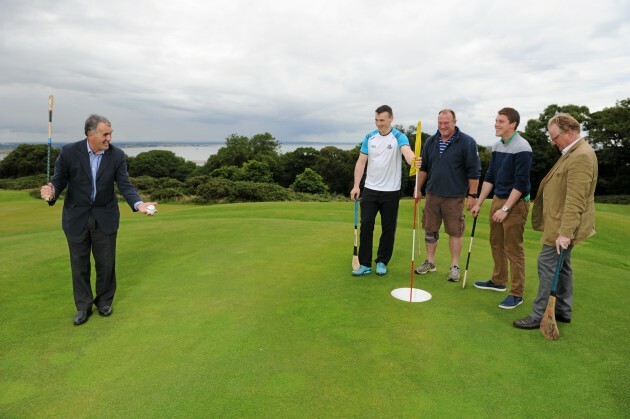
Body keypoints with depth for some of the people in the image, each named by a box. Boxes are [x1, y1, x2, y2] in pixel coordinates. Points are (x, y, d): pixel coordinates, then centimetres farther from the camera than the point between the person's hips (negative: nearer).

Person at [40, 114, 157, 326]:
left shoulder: (117, 155, -10)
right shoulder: (69, 152, -13)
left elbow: (125, 185, -13)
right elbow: (59, 180, -7)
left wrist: (139, 204, -31)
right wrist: (51, 192, -31)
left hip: (105, 217, 1)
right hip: (76, 217, 0)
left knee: (106, 262, 10)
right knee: (79, 264, 11)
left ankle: (104, 301, 31)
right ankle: (83, 306, 27)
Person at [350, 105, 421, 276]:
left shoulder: (399, 137, -8)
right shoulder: (369, 137, 4)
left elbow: (407, 152, -29)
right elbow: (361, 162, 4)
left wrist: (413, 161, -54)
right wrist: (356, 185, -5)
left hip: (391, 191, -2)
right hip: (370, 189, 3)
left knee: (388, 228, 5)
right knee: (366, 225, 0)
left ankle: (382, 262, 21)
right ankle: (365, 264, 8)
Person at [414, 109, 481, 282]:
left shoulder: (467, 142, -9)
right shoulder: (431, 141, 7)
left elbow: (474, 171, -8)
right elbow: (423, 167, 14)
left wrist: (472, 195, -10)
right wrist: (418, 188, 13)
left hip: (454, 197, -4)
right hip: (432, 194, 5)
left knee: (455, 232, 3)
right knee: (430, 230, 10)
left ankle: (455, 266, 15)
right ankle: (430, 262, 24)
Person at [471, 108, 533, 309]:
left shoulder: (522, 148, -16)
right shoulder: (496, 146, 8)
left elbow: (520, 183, -18)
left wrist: (505, 209, -19)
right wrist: (479, 203, 11)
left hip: (515, 204, -8)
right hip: (497, 200, 8)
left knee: (513, 249, -3)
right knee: (496, 243, 15)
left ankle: (516, 294, 7)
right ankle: (498, 281, 31)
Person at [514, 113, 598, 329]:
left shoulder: (581, 157, -20)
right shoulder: (573, 152, 13)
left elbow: (575, 201, -26)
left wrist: (565, 232, -28)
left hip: (565, 224, -10)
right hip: (562, 223, 10)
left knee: (548, 264, -6)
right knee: (561, 265, 16)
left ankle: (540, 316, 2)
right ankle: (563, 311, 28)